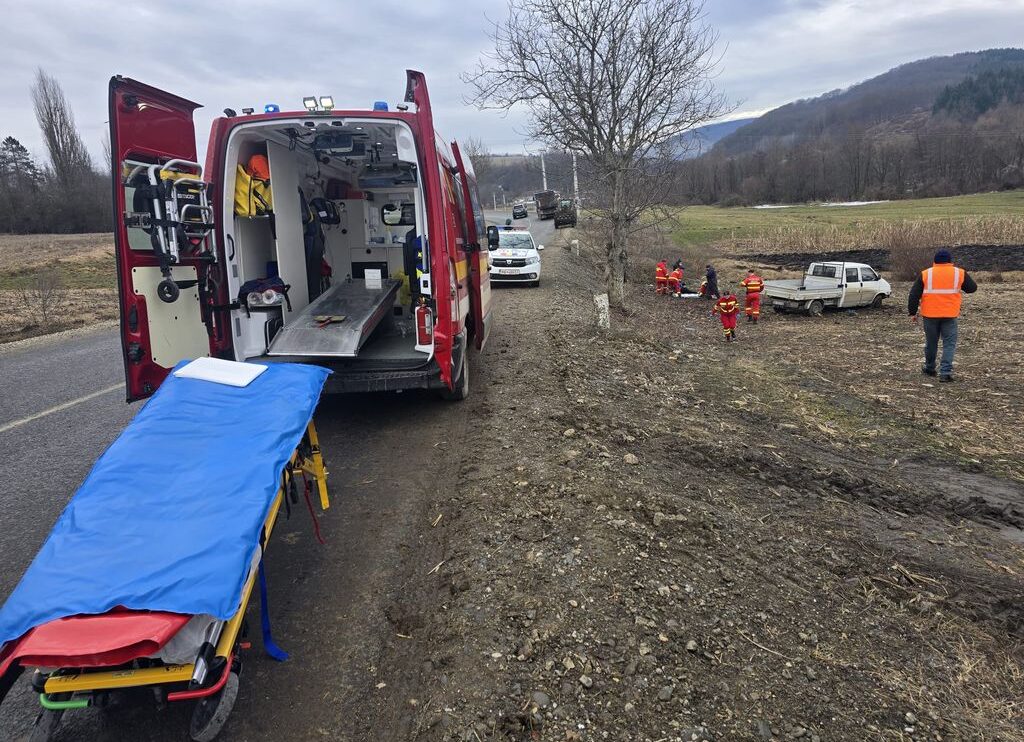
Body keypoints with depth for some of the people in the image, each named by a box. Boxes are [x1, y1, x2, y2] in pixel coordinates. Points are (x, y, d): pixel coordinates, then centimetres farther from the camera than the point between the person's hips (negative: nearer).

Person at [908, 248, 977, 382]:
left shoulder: (925, 274, 0)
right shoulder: (959, 273, 0)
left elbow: (914, 295, -1)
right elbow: (972, 288, 12)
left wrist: (913, 313, 5)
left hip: (930, 315, 1)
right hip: (950, 315, -1)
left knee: (931, 342, 15)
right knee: (949, 343, 2)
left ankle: (929, 368, 29)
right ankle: (945, 372, -9)